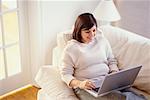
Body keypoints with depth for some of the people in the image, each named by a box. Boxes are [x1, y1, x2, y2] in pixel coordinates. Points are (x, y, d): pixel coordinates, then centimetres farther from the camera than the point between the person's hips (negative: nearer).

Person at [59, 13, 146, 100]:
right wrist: (79, 84, -20)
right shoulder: (71, 48, 2)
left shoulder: (102, 40, 15)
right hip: (86, 87, -4)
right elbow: (65, 74, 0)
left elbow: (112, 61, 22)